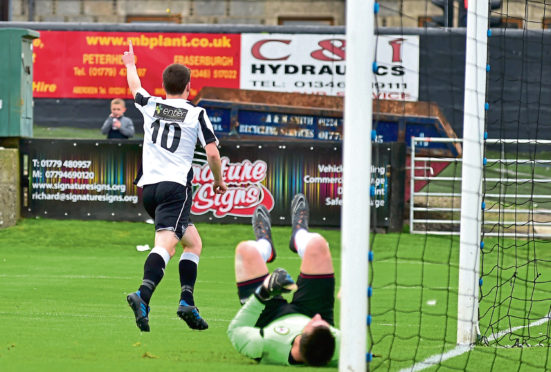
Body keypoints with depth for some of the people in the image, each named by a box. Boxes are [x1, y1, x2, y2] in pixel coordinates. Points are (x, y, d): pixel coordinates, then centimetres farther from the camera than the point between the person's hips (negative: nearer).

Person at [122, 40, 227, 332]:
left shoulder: (150, 106, 13)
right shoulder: (196, 114, 2)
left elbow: (135, 87, 36)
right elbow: (213, 153, -1)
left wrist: (130, 64, 55)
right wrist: (218, 180, 17)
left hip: (149, 185, 6)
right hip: (176, 187, -6)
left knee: (194, 243, 18)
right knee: (165, 245, -20)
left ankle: (187, 303, 7)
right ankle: (143, 295, -43)